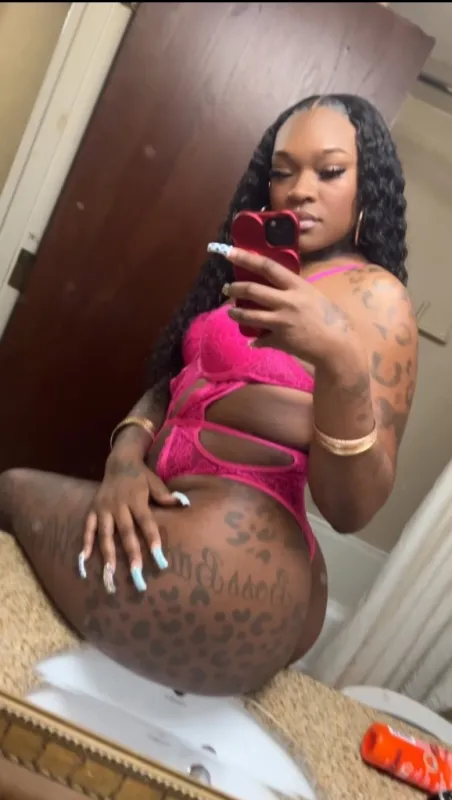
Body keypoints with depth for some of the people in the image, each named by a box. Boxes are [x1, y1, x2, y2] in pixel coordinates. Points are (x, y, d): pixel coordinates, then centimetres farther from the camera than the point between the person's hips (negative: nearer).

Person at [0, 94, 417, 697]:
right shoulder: (267, 280, 17)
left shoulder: (375, 296, -8)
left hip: (231, 551, -8)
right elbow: (172, 383, 14)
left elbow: (351, 509, -16)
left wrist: (339, 357, -32)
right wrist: (127, 459, -7)